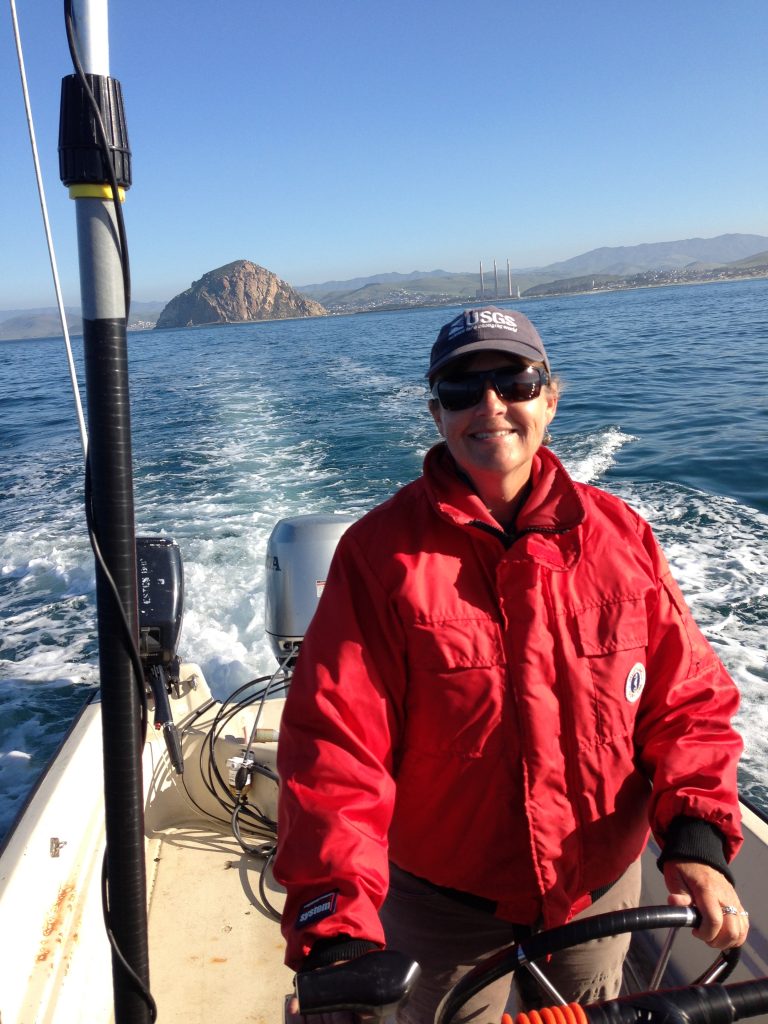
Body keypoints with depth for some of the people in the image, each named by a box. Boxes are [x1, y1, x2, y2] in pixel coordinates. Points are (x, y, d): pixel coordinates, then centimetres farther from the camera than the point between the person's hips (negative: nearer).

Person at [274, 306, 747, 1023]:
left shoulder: (621, 536, -9)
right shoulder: (381, 552, -18)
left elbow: (689, 699, -6)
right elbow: (335, 743, -24)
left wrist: (695, 838, -21)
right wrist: (337, 930, -33)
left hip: (602, 887, 3)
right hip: (443, 904, -2)